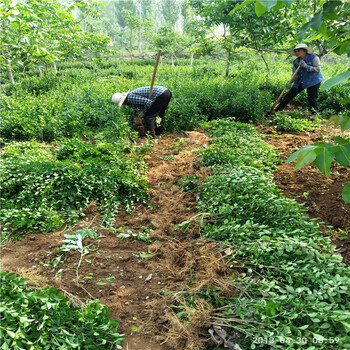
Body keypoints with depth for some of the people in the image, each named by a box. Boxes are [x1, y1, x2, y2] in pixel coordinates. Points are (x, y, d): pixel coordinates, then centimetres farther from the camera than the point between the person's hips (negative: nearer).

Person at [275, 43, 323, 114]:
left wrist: (306, 67, -30)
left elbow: (318, 69, -20)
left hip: (313, 82, -4)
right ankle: (276, 110, 7)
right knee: (289, 96, 1)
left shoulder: (313, 58, -13)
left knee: (312, 99, -10)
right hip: (300, 82, 4)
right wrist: (290, 82, -19)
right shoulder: (295, 62, 0)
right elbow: (295, 75, -1)